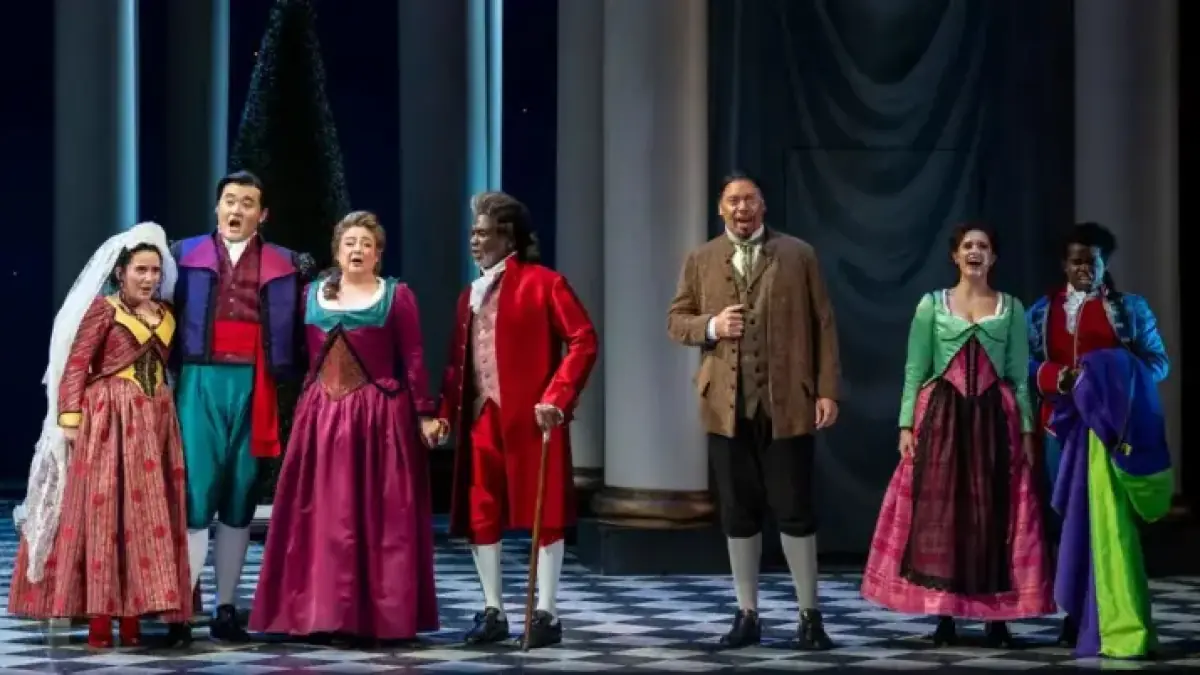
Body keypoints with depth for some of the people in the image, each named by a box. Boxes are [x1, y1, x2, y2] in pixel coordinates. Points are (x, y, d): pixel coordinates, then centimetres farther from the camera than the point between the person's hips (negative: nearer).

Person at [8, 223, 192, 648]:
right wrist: (70, 419, -13)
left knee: (149, 515, 2)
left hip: (154, 422, 5)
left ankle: (132, 618, 5)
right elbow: (75, 366, -6)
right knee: (102, 514, -6)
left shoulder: (167, 314, 13)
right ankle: (99, 620, -7)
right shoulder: (103, 308, -1)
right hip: (107, 421, -5)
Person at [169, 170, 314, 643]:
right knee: (196, 490, -7)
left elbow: (295, 330, 9)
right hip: (201, 381, -1)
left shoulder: (285, 266, 10)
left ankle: (226, 610, 12)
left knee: (240, 496, 6)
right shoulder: (185, 255, 9)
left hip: (252, 385, 1)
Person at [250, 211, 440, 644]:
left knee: (379, 516, -2)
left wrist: (425, 414, -7)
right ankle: (320, 613, 7)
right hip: (322, 414, 4)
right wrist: (304, 403, 5)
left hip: (379, 414, -3)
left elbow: (413, 360, -3)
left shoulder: (397, 296, 0)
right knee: (323, 516, 3)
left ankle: (380, 616, 2)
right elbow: (309, 360, 11)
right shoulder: (312, 294, 10)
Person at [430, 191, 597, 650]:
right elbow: (458, 360, 16)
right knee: (479, 517, 6)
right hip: (480, 418, 7)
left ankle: (547, 615, 4)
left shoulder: (542, 283, -4)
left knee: (542, 514, -1)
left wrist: (557, 398, -17)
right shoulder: (471, 295, 17)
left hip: (530, 417, -7)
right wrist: (446, 412, 4)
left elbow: (583, 341, -10)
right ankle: (493, 612, 16)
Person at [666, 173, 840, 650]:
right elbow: (675, 320, 12)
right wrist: (710, 326, -10)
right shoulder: (700, 261, 10)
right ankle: (747, 615, 16)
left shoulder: (798, 255, 4)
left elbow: (822, 324, 2)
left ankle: (809, 615, 10)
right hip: (727, 405, 2)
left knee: (795, 511, 0)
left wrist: (828, 390, -5)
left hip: (787, 403, -2)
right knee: (738, 515, 7)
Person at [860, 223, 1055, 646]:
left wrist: (1026, 430, 0)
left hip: (994, 419, 1)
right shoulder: (932, 304, 6)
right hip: (942, 417, -1)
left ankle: (996, 620, 4)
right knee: (938, 512, -3)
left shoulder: (1011, 308, 9)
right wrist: (907, 425, -6)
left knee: (994, 512, -1)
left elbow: (1019, 376, 7)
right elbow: (914, 371, 3)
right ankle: (943, 618, 3)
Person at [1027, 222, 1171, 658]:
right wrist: (1055, 377, -13)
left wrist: (1116, 380, -15)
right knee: (1069, 518, 5)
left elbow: (1158, 362, 4)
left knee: (1107, 519, -12)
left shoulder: (1130, 308, 6)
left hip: (1110, 424, -3)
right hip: (1061, 423, 3)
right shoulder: (1042, 311, 13)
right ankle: (1076, 616, 12)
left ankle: (1114, 624, -13)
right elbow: (1023, 362, 7)